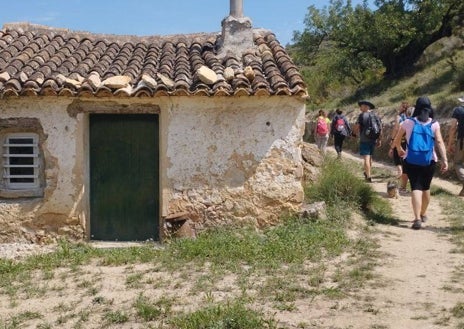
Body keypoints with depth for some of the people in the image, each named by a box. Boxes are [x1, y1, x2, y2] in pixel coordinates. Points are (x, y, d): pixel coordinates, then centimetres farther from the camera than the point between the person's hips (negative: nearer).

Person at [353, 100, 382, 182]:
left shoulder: (362, 115, -9)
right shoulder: (375, 116, 9)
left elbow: (357, 126, -14)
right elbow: (380, 128, 9)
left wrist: (356, 133, 7)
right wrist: (379, 140, 15)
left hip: (364, 140, -6)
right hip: (373, 140, 6)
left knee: (366, 158, -6)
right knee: (370, 157, 20)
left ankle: (368, 177, -12)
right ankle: (367, 173, 35)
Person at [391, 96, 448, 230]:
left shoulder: (408, 123, 0)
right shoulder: (434, 124, -1)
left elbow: (396, 141, 9)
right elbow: (440, 142, -12)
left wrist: (399, 150, 29)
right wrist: (444, 160, -13)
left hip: (411, 161, -1)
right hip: (429, 161, 2)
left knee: (416, 188, -5)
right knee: (426, 188, 19)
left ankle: (417, 218, -20)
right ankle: (423, 214, 37)